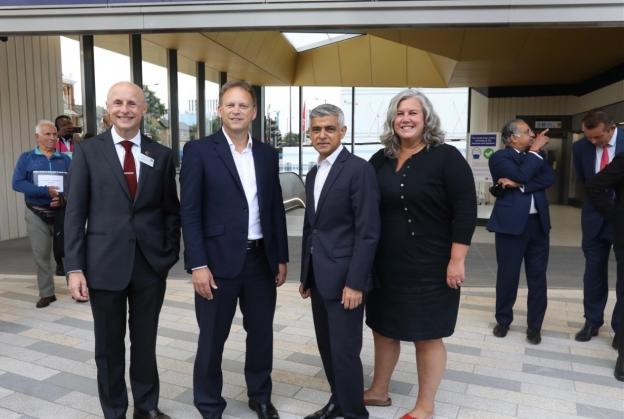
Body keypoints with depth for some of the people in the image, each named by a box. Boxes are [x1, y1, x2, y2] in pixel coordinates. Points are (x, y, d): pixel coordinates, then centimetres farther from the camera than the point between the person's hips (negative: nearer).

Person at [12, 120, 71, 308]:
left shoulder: (64, 159, 4)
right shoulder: (26, 158, 1)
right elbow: (17, 183, -11)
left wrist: (63, 199, -21)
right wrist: (46, 191, -22)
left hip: (61, 212, 0)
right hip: (36, 213, 0)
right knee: (41, 255, 6)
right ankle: (47, 293, 17)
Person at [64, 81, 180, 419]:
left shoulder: (161, 155, 4)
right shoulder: (87, 151, 0)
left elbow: (171, 210, 8)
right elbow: (75, 212, -2)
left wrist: (171, 253, 0)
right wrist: (74, 267, -7)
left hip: (151, 263, 1)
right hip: (105, 262, -1)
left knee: (145, 341, 15)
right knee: (109, 346, 12)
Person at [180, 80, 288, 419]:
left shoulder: (267, 154, 9)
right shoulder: (199, 150, -4)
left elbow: (276, 209, 11)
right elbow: (190, 212, -8)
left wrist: (281, 258, 9)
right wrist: (198, 265, -14)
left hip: (261, 259, 4)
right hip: (218, 260, -4)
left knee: (261, 333, 16)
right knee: (212, 338, 9)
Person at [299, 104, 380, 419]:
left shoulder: (358, 169, -11)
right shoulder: (313, 174, 13)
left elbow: (368, 232, -16)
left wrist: (355, 282, -19)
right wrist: (306, 275, 15)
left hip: (344, 277, -7)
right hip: (319, 277, 8)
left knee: (344, 351, 1)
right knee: (327, 347, 17)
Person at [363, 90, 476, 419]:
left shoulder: (446, 157, -9)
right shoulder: (381, 160, 5)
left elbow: (465, 212, -12)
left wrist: (456, 260, -15)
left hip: (430, 266, -5)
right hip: (386, 264, 5)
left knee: (427, 336, 8)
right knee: (383, 328, 16)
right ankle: (378, 391, 37)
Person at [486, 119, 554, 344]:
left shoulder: (536, 155, 13)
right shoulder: (499, 157, -4)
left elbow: (549, 178, -4)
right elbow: (522, 175, -19)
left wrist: (518, 185, -15)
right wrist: (535, 151, -9)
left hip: (538, 223, 5)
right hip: (511, 223, -5)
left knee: (538, 277, 8)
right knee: (508, 275, 4)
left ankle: (534, 325, 21)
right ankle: (503, 320, 22)